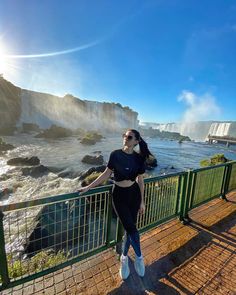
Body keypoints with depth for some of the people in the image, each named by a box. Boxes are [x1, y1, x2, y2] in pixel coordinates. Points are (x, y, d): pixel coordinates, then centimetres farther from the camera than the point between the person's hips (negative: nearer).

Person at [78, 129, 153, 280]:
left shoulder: (139, 158, -6)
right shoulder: (115, 154, -10)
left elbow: (140, 180, 1)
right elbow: (106, 173, -2)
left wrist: (142, 201, 5)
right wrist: (89, 187, -3)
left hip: (134, 194, 2)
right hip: (119, 194, -2)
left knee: (129, 228, 11)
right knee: (131, 228, -1)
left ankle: (124, 257, 38)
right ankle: (139, 257, 28)